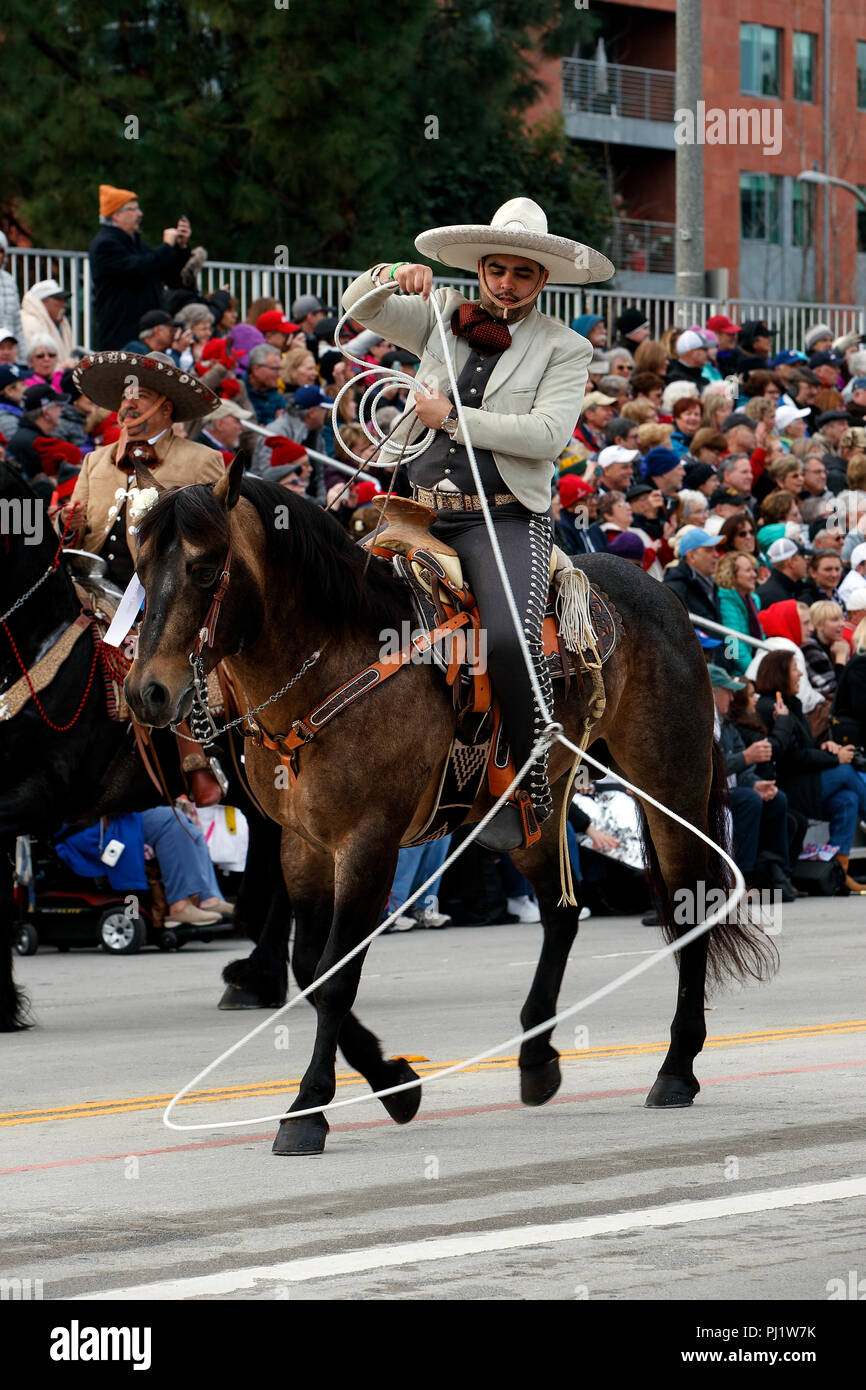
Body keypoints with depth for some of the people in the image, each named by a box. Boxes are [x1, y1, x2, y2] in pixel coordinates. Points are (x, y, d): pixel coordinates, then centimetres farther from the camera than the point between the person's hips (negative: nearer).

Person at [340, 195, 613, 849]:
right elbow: (359, 309, 12)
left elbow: (548, 433, -10)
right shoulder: (442, 317, 15)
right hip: (420, 507, 4)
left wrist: (453, 417, -11)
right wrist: (390, 277, -10)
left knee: (512, 640, -27)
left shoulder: (564, 349, 4)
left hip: (505, 516, -4)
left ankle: (529, 798, -17)